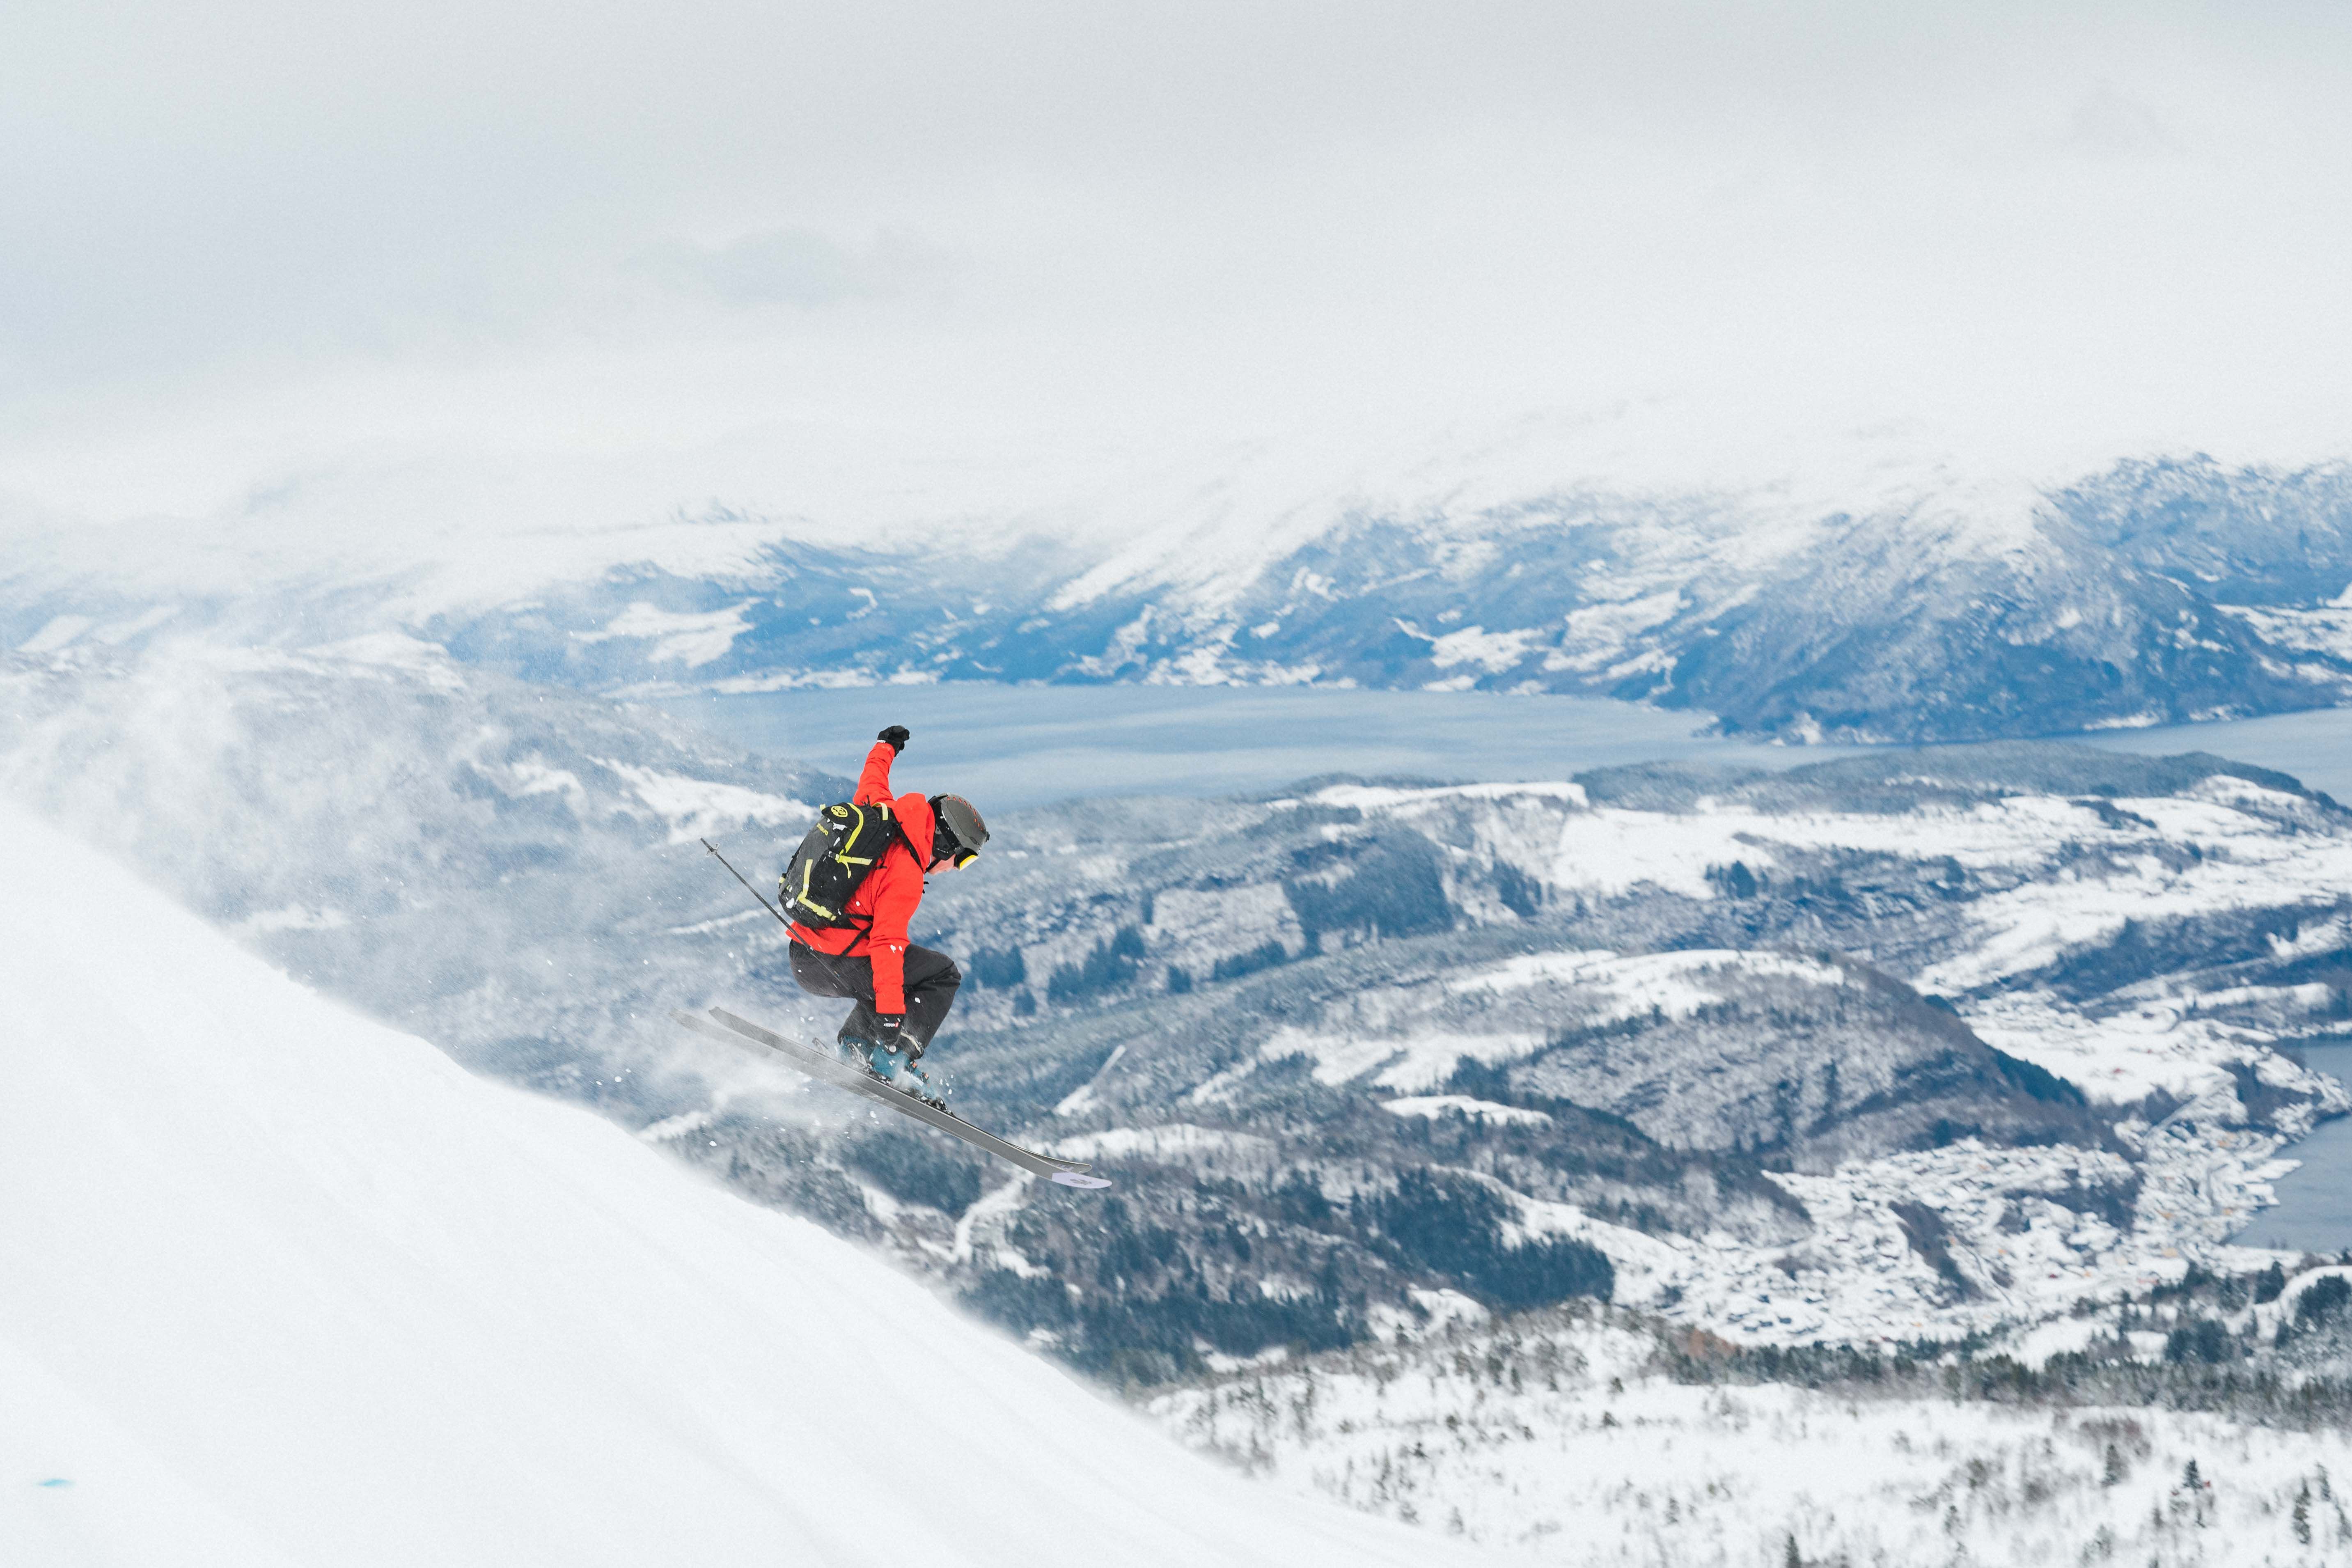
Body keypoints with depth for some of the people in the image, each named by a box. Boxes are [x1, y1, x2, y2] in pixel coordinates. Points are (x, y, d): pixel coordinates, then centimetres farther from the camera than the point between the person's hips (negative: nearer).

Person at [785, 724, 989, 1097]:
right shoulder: (906, 876, -18)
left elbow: (872, 777, 28)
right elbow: (887, 944, -24)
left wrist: (886, 746, 50)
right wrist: (890, 1015, -27)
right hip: (835, 966, -9)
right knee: (943, 975, 1)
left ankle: (855, 1042, 15)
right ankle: (895, 1057, -11)